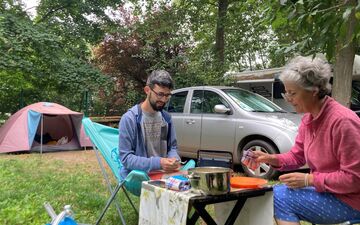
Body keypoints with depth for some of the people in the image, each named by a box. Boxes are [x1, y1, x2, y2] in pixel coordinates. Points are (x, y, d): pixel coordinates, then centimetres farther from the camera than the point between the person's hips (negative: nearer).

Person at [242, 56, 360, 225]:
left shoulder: (343, 121, -24)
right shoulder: (308, 119, 3)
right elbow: (296, 156, 11)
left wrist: (309, 179, -22)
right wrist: (270, 158, -7)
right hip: (324, 190, 8)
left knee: (280, 197, -19)